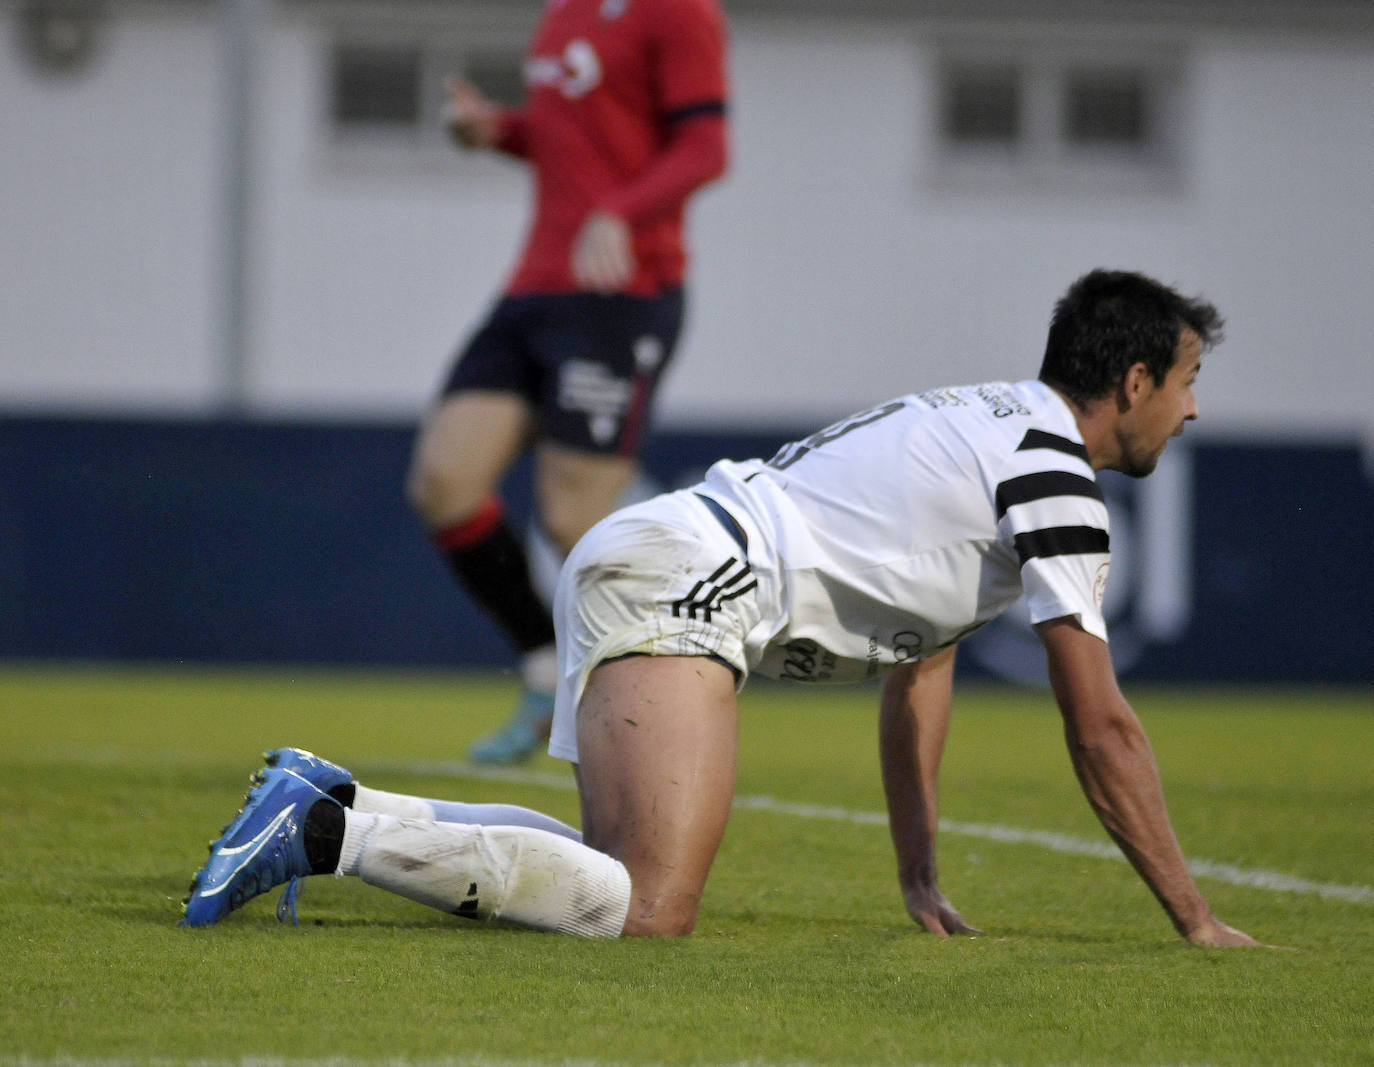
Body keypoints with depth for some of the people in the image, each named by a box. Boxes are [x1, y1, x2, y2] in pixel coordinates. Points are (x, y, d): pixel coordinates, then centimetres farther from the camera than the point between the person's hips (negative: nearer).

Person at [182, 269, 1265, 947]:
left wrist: (923, 882, 29)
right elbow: (1101, 727, -7)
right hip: (683, 582, -10)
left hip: (630, 564, 10)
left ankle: (330, 807, 7)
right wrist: (1195, 918, -1)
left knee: (624, 873, 13)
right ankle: (329, 832, -24)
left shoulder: (986, 429, 26)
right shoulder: (1053, 475, -5)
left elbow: (918, 681, 32)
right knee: (653, 912, -22)